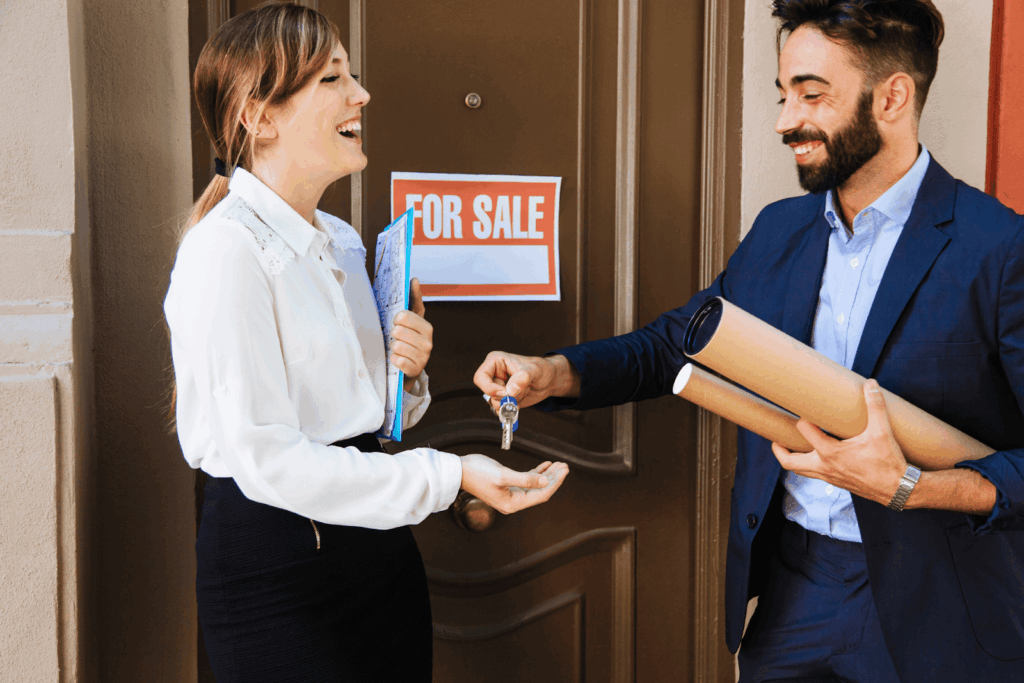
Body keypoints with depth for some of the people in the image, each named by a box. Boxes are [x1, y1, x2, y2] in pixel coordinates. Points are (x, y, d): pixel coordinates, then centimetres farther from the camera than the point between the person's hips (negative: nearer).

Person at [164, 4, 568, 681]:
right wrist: (449, 474, -24)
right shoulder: (226, 249, -16)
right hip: (275, 567, -7)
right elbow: (266, 459, -23)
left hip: (375, 543, 8)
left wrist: (406, 374, -6)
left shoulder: (343, 242, 9)